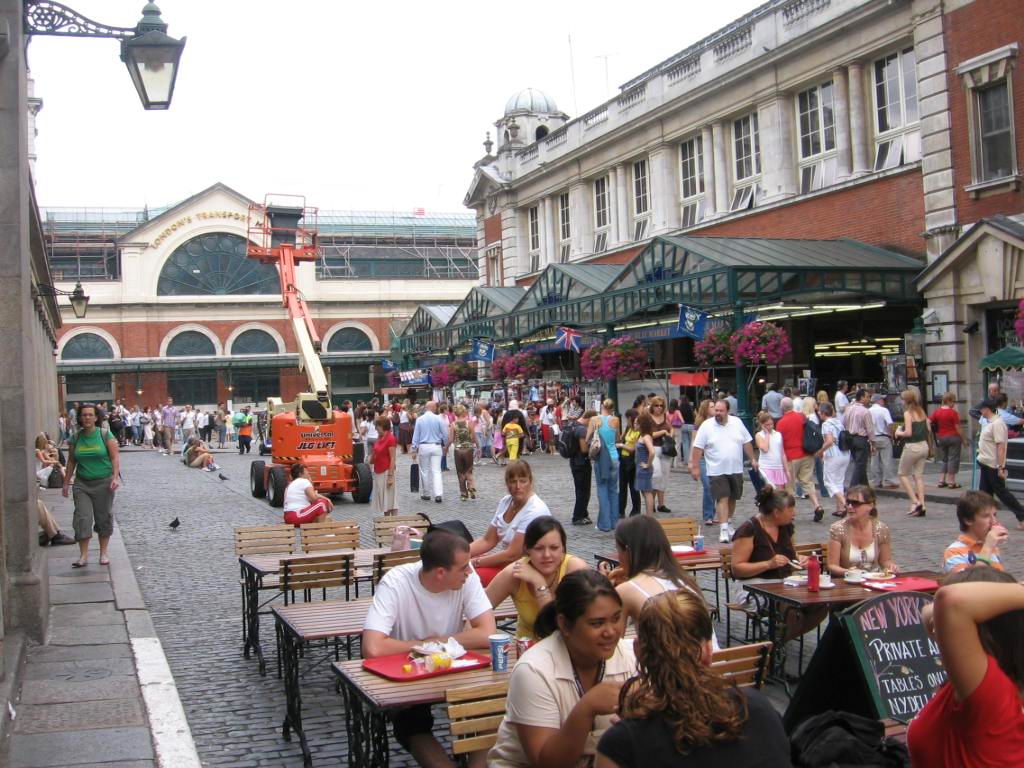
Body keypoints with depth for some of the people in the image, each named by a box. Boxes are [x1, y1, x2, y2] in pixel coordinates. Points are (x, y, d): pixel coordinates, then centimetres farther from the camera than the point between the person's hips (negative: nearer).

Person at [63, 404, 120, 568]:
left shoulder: (105, 435, -3)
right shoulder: (76, 437, 6)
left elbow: (115, 457, -6)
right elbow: (71, 461, 12)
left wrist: (116, 477, -17)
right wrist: (66, 483, 11)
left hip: (103, 483, -2)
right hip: (82, 483, 2)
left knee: (104, 518, 5)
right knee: (82, 517, -6)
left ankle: (103, 553, 16)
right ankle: (83, 556, -2)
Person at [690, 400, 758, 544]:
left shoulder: (737, 423, 3)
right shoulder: (706, 426, -6)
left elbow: (747, 442, 11)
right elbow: (698, 448, -7)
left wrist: (753, 459, 9)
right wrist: (695, 467, -10)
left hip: (736, 469, 4)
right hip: (717, 471, -4)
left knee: (732, 498, 13)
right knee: (722, 498, -10)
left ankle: (728, 523, 32)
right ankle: (723, 529, -10)